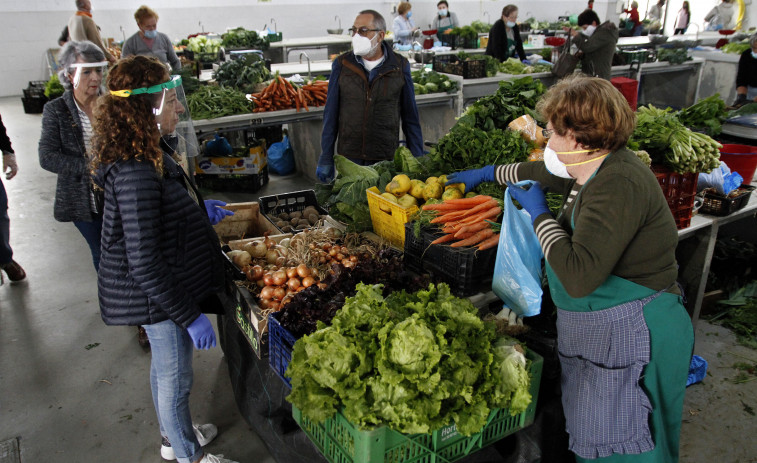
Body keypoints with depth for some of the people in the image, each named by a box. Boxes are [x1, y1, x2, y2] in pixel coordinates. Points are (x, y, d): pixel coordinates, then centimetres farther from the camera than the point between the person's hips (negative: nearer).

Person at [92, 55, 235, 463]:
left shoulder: (148, 153, 1)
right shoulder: (136, 172, -31)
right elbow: (144, 263, -30)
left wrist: (196, 208, 21)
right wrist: (189, 315, -24)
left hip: (162, 286, 10)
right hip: (159, 294, -10)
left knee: (164, 365, 26)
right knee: (176, 376, 11)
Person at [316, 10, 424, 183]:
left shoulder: (399, 66, 0)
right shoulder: (342, 65, 2)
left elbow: (410, 117, 5)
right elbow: (331, 115, 4)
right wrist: (325, 159, 2)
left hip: (387, 159, -1)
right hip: (349, 157, 1)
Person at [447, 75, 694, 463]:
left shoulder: (619, 184, -25)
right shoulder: (594, 171, 6)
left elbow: (578, 277, -32)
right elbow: (543, 170, 28)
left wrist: (539, 214, -17)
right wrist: (486, 174, 39)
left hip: (628, 340, -9)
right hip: (595, 332, 10)